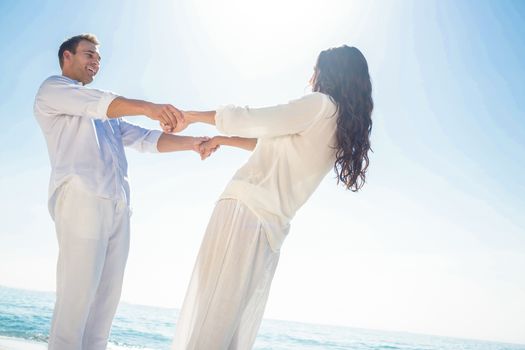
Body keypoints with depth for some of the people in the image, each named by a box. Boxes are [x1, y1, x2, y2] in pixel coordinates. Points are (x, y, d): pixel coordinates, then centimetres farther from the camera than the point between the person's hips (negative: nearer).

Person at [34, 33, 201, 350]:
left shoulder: (108, 113, 34)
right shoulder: (52, 88, 11)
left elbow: (146, 140, 25)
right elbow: (92, 103, -10)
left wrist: (191, 143, 10)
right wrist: (147, 107, -27)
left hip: (118, 207, 7)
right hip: (81, 198, -7)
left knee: (107, 297, 1)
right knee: (77, 298, -12)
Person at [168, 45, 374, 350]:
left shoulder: (321, 105, -3)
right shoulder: (344, 131, 21)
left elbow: (246, 120, -2)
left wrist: (193, 116, 12)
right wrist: (223, 140, 34)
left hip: (245, 211, -8)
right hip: (272, 229, 8)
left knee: (205, 321, -9)